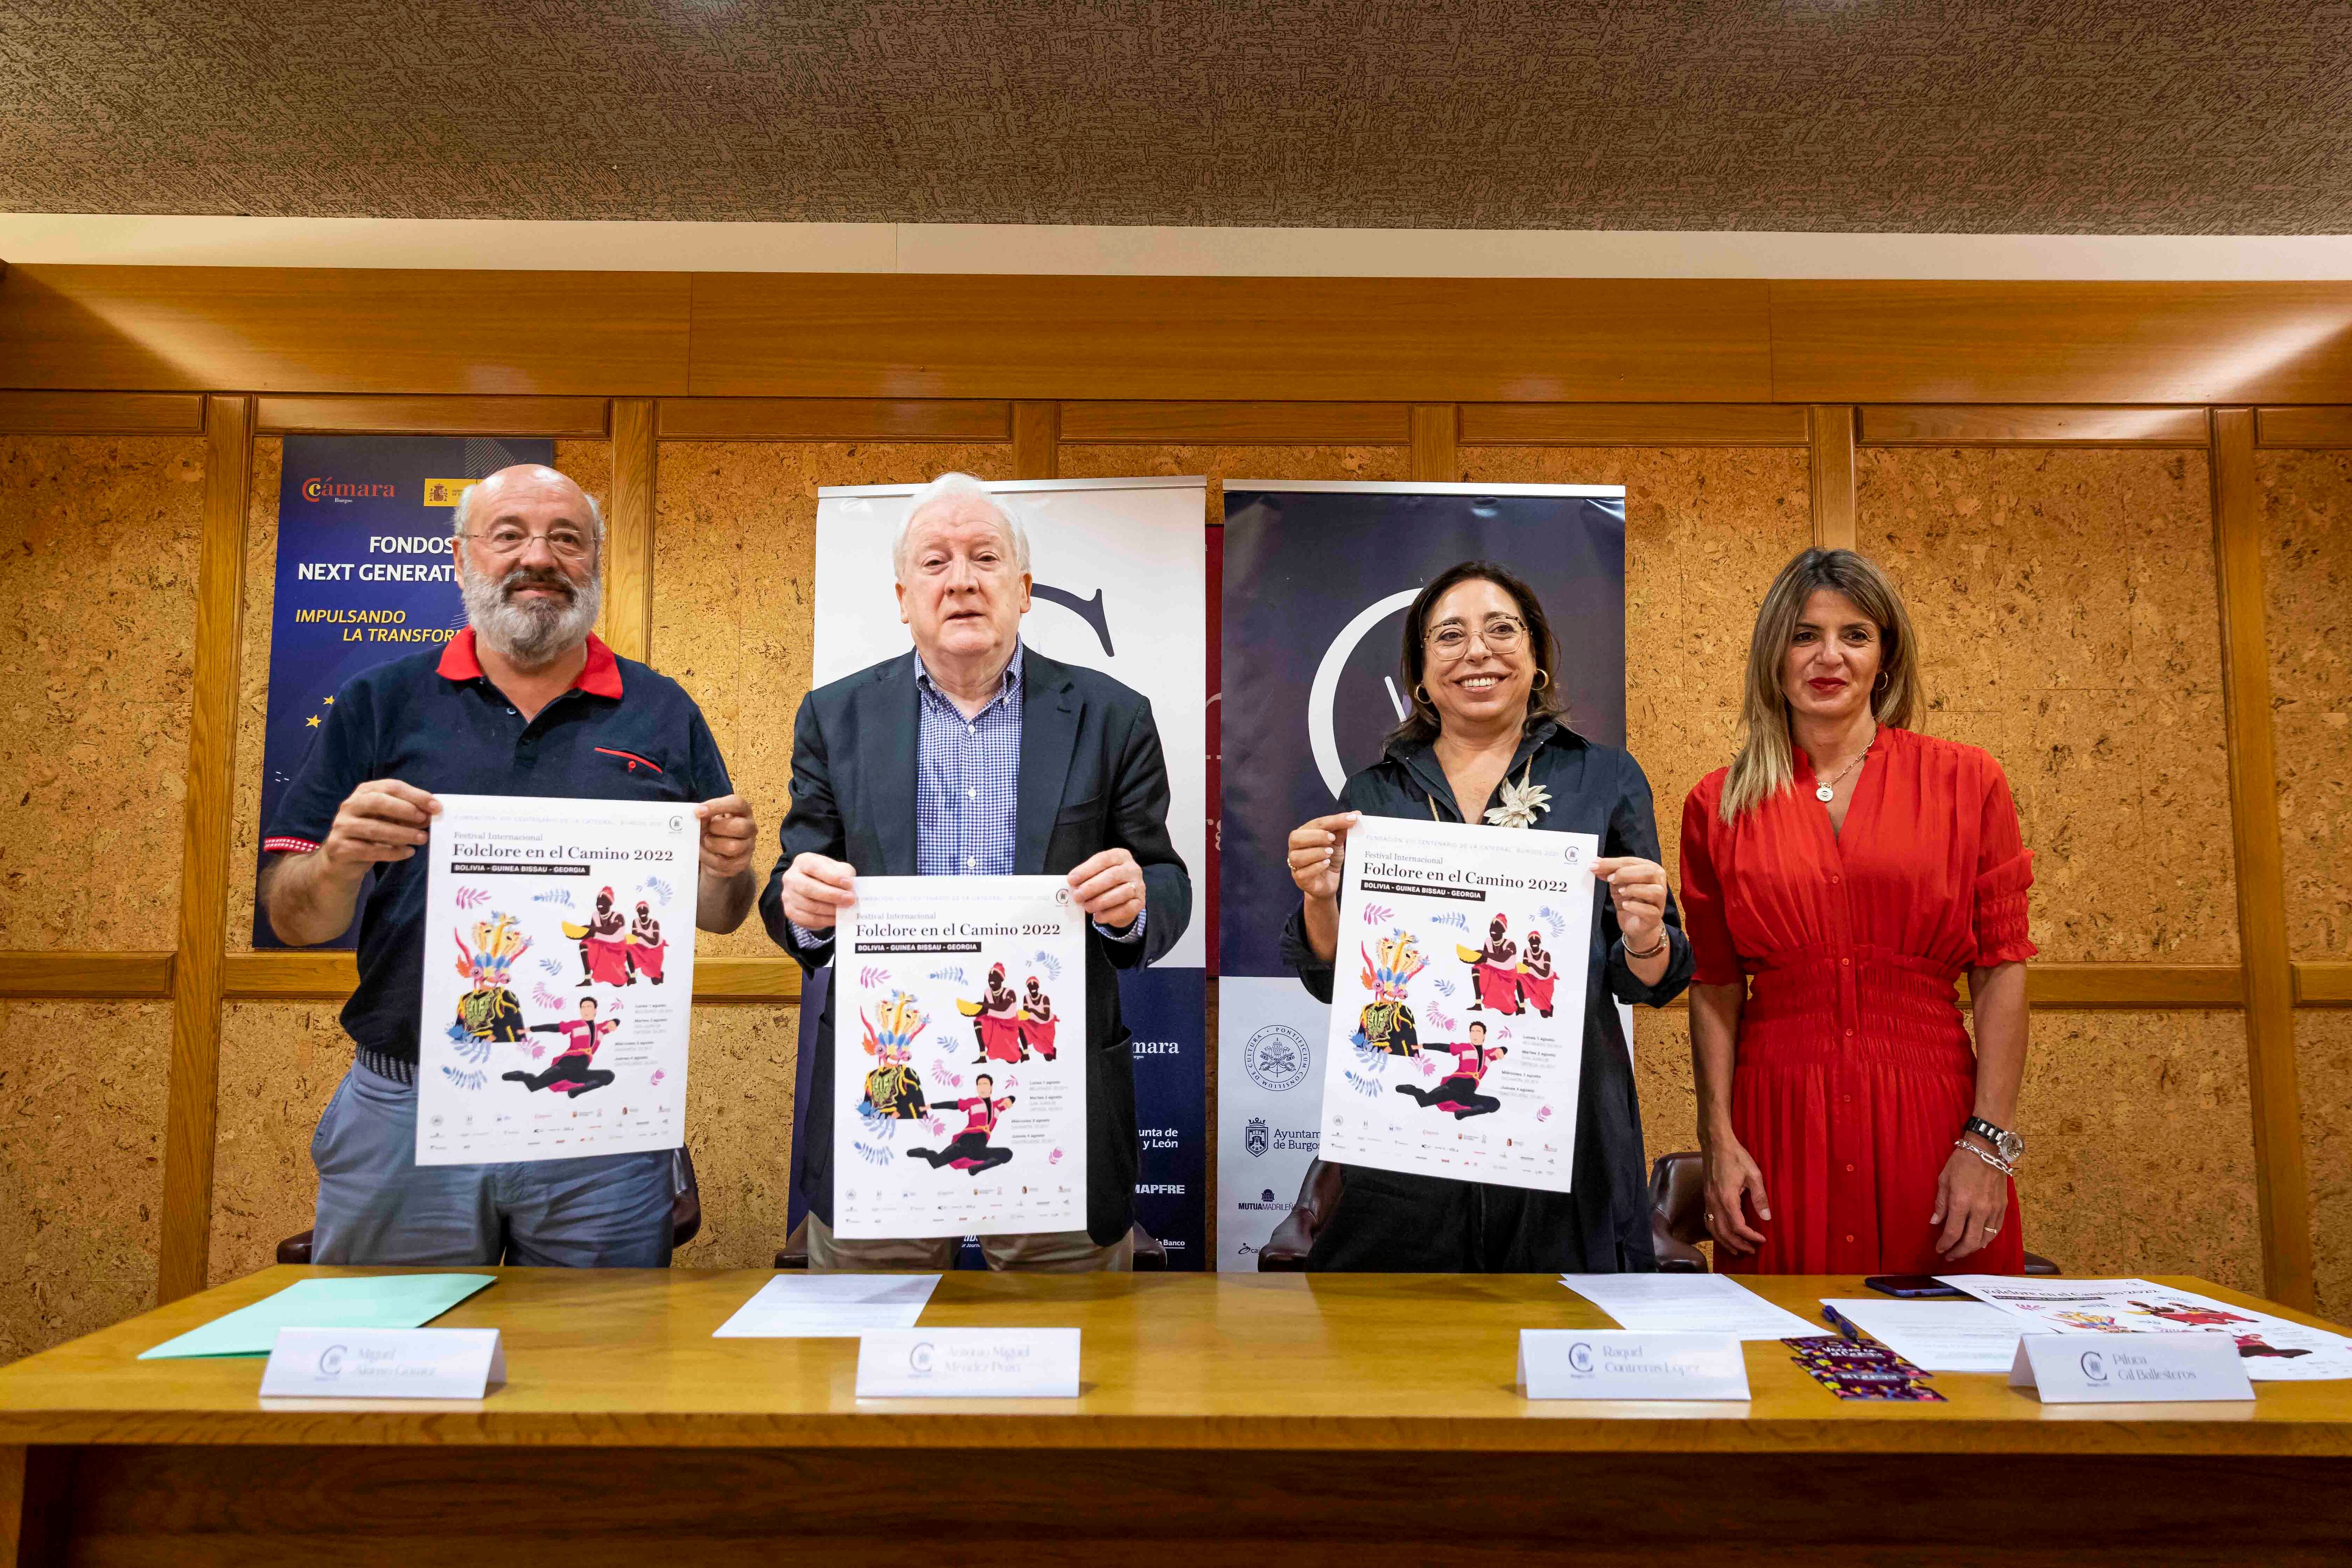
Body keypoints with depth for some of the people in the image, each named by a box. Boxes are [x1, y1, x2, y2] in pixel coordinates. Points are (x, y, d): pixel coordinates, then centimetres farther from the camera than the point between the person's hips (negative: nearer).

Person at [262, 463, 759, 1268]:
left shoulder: (663, 714, 5)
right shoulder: (381, 703, 5)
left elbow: (716, 916, 8)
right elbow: (291, 920, 4)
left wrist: (728, 867, -14)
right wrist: (340, 865, -17)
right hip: (402, 1111, 0)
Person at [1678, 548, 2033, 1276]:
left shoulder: (1966, 781, 3)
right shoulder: (1719, 804, 5)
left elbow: (2002, 969, 1)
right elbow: (1716, 987, 6)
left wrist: (1989, 1141, -6)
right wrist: (1719, 1139, -1)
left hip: (1929, 1116, 0)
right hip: (1780, 1125, 1)